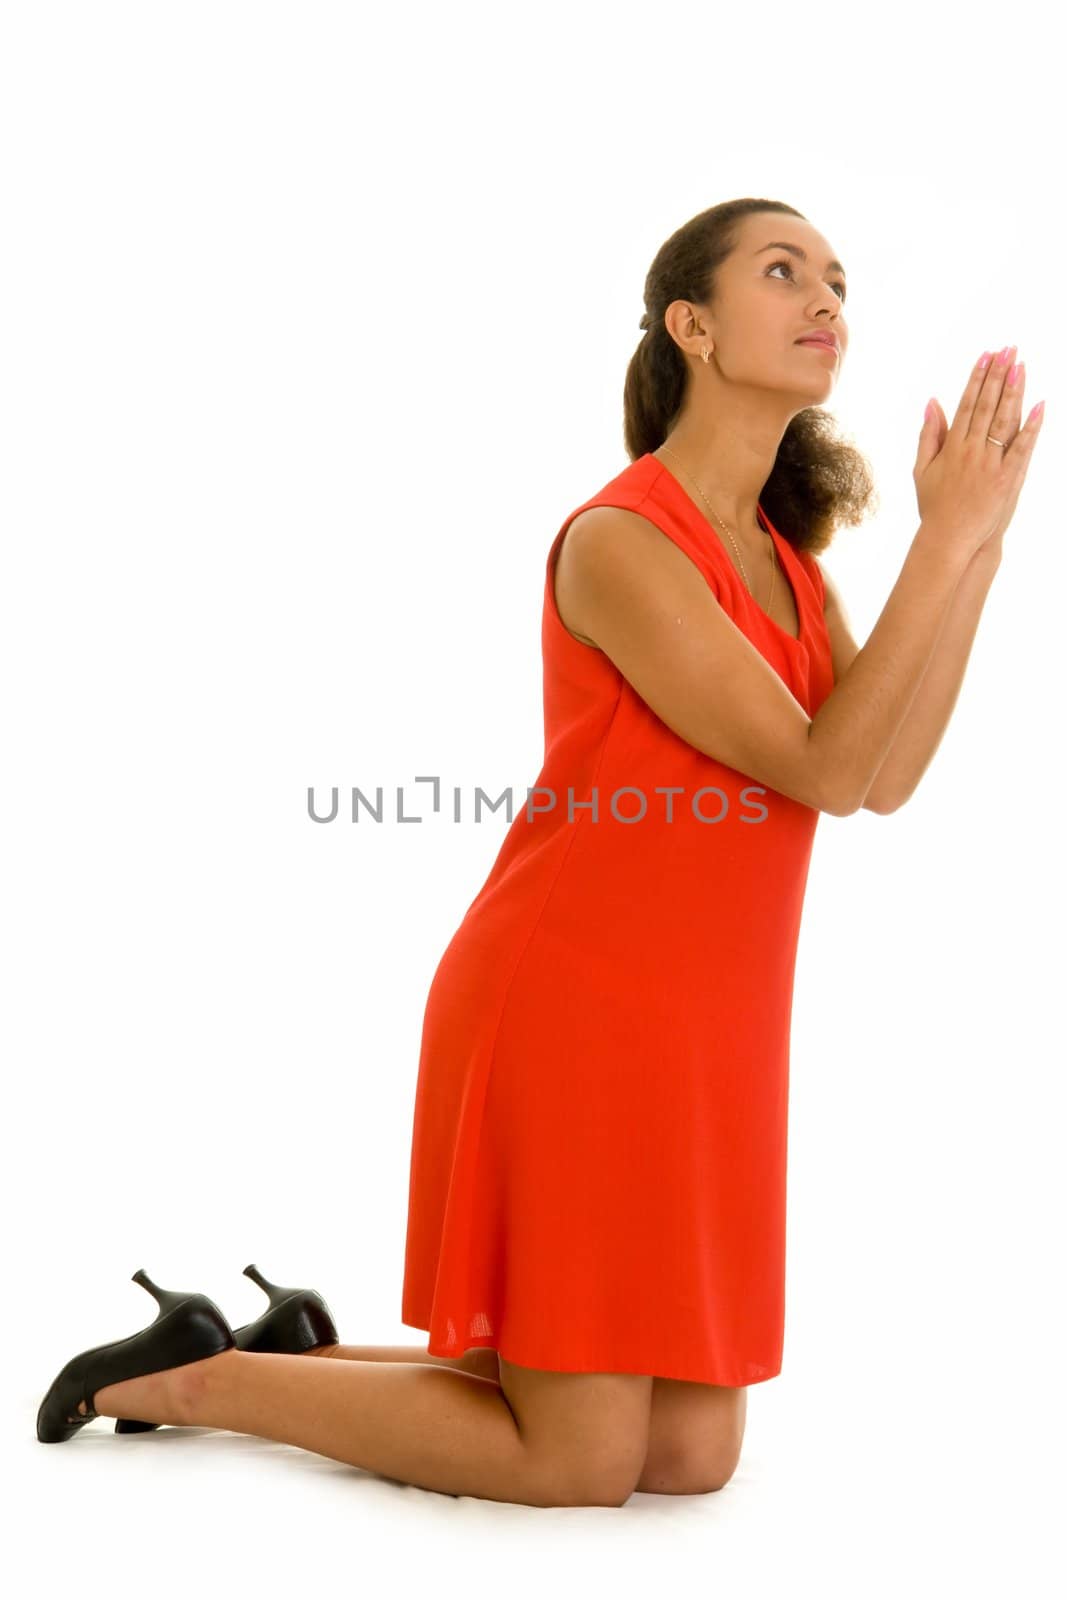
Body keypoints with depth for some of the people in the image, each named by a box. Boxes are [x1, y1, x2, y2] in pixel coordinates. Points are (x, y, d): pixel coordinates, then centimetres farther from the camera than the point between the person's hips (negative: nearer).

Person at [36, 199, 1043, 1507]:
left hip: (703, 1043, 9)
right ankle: (192, 1376, 14)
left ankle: (305, 1356, 25)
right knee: (579, 1465, -1)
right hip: (570, 1013, -8)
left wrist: (980, 539, -5)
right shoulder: (621, 541, -14)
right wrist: (947, 537, -17)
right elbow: (824, 770, -19)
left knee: (691, 1454, 11)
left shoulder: (788, 560, 12)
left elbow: (888, 780, -2)